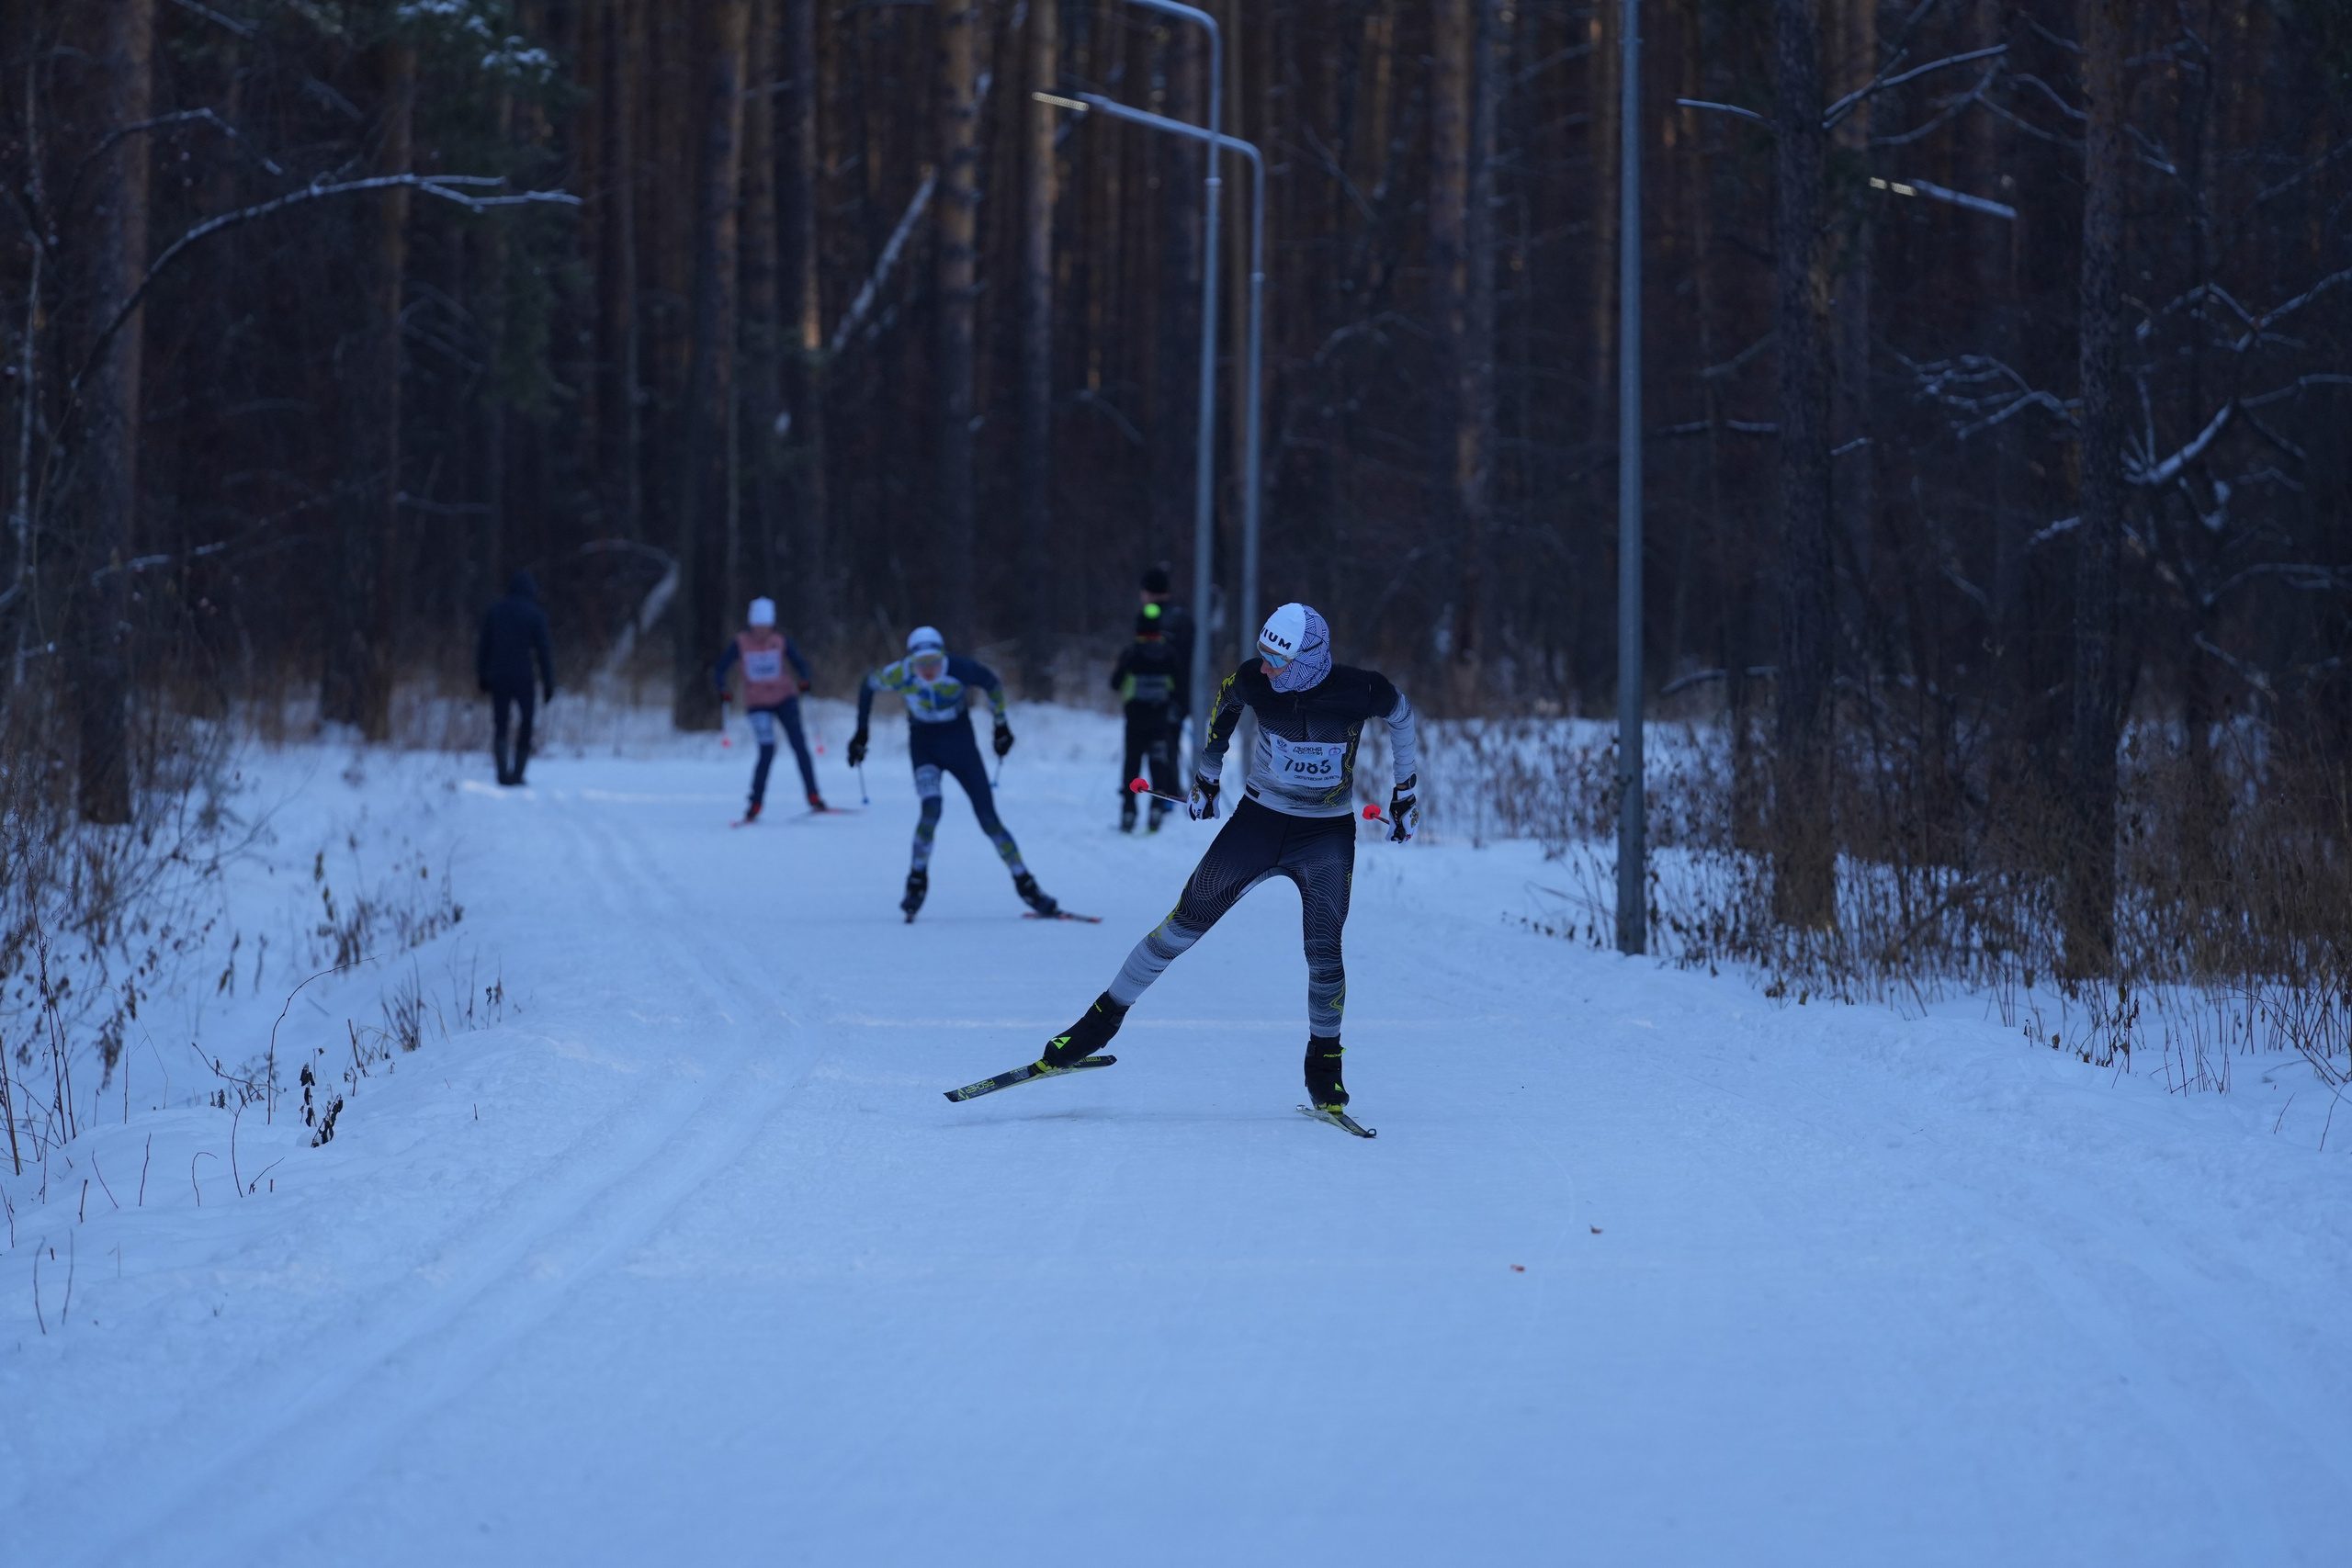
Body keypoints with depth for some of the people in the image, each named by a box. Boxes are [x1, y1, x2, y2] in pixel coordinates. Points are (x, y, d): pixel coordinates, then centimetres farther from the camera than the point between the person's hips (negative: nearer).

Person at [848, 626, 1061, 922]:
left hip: (961, 745, 0)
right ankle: (917, 881, -8)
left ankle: (1026, 886, 11)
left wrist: (1001, 725, 4)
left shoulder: (961, 669, -25)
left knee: (989, 820, -1)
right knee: (931, 809, -26)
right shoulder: (899, 675, -23)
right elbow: (869, 685, -2)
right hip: (924, 747, 0)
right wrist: (861, 733, 4)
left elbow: (993, 683, -4)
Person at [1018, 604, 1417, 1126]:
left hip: (1328, 833, -1)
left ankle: (1323, 1072, 9)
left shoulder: (1360, 692, -22)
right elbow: (1222, 708, 7)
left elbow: (1401, 715, 2)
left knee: (1324, 953, -12)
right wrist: (1207, 776, 19)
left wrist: (1405, 793, 9)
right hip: (1258, 820, 1)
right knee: (1188, 919, -4)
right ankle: (1102, 1020, 6)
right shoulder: (1253, 681, -17)